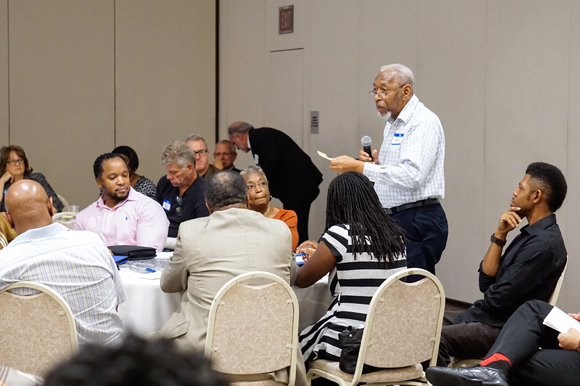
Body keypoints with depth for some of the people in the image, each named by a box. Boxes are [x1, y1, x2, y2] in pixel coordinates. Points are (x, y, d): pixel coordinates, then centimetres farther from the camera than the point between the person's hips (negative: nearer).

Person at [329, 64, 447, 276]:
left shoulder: (424, 122, -11)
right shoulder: (392, 124, 18)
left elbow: (411, 175, -24)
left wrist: (359, 167, -22)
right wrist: (376, 164, 4)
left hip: (418, 222, -9)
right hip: (394, 219, 9)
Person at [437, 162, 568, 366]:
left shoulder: (544, 244, -18)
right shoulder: (529, 234, 14)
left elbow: (499, 298, -19)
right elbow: (486, 281, 9)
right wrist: (499, 235, 0)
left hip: (504, 329, -10)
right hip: (484, 315, 10)